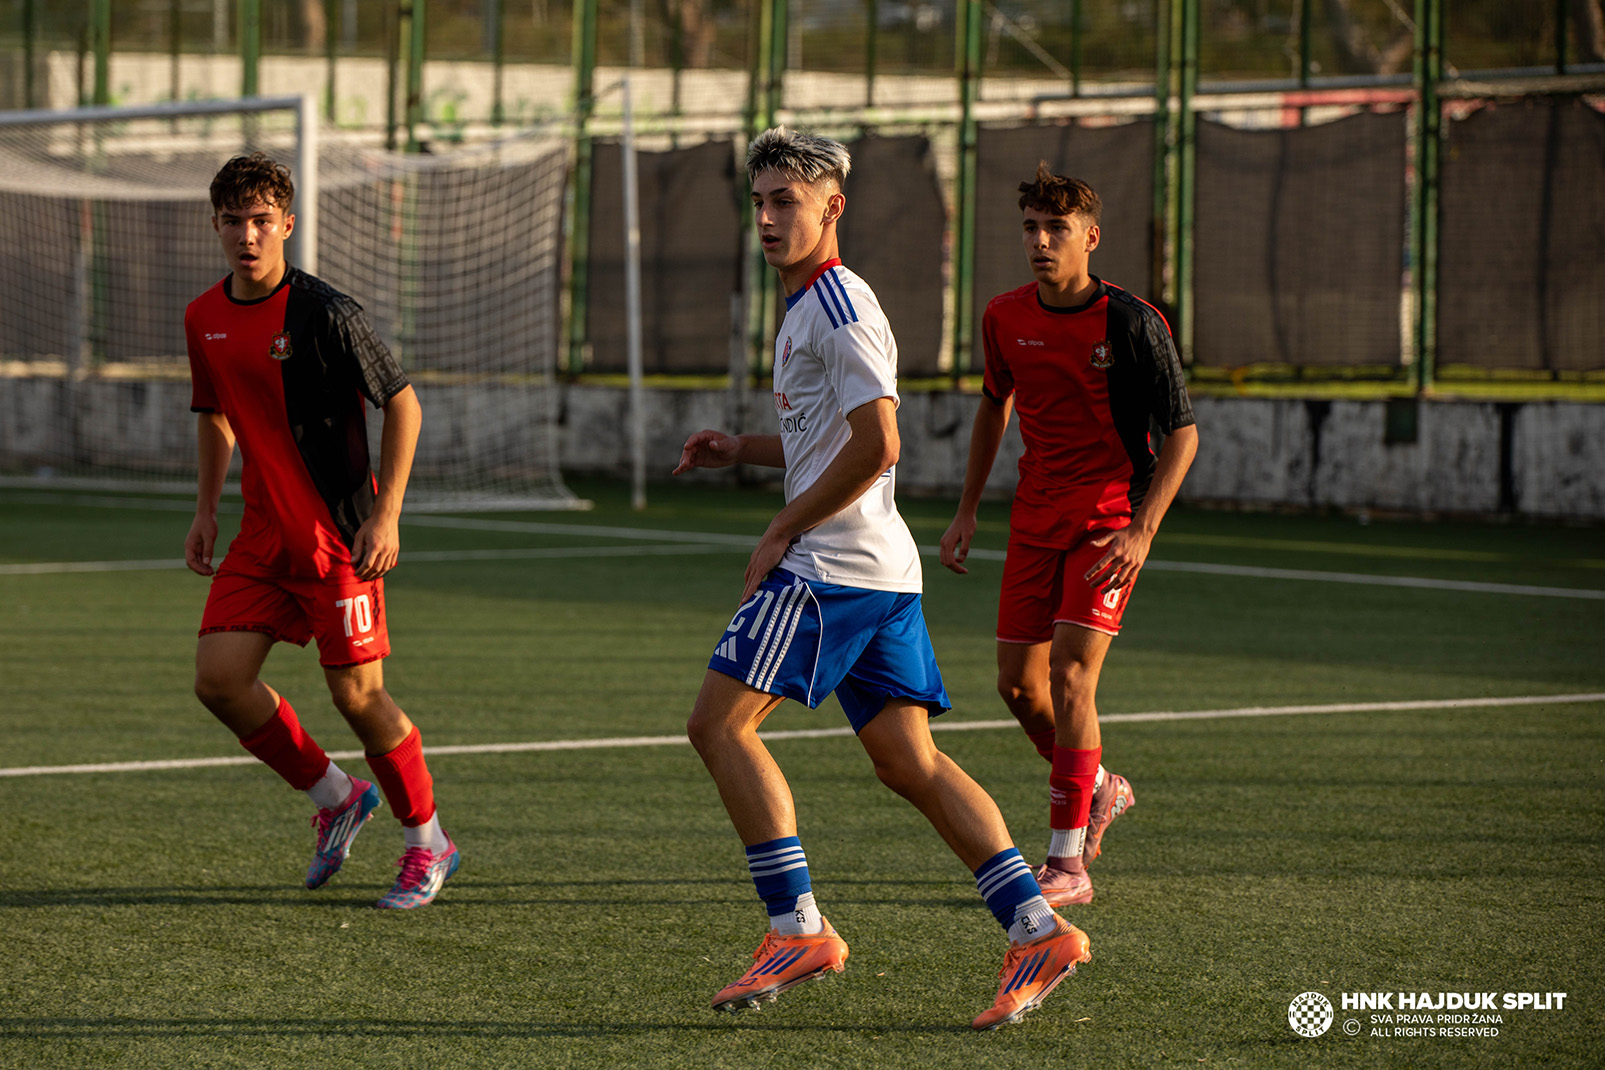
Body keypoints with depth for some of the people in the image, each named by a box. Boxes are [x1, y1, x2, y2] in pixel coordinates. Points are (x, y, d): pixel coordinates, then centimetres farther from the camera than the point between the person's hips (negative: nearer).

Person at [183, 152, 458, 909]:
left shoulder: (324, 313, -15)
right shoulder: (204, 319, 4)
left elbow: (402, 404, -11)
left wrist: (385, 515, -17)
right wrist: (206, 509, 14)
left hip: (339, 532, -6)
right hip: (264, 529, 6)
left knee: (357, 693, -5)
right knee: (218, 678, -5)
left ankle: (427, 841, 15)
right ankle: (336, 799, 16)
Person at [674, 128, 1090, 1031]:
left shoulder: (838, 304, -11)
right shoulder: (810, 306, 21)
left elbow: (877, 448, -19)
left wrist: (781, 533, -13)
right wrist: (744, 449, 19)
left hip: (830, 562, -10)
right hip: (883, 572, 10)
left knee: (721, 722, -8)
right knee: (908, 759, 5)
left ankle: (798, 929, -10)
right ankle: (1038, 928, -1)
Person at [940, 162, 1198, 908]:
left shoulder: (1133, 324, -15)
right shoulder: (1005, 319, 1)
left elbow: (1182, 433, -11)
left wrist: (1143, 531, -21)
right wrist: (966, 510, 16)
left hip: (1110, 521, -6)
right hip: (1036, 516, 6)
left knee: (1070, 673, -16)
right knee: (1018, 684, 4)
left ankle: (1067, 864, -11)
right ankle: (1099, 789, 33)